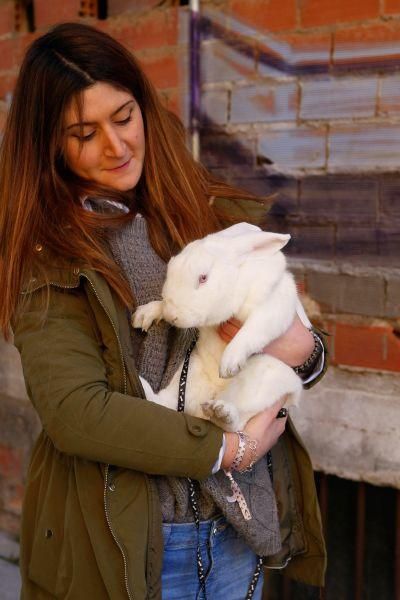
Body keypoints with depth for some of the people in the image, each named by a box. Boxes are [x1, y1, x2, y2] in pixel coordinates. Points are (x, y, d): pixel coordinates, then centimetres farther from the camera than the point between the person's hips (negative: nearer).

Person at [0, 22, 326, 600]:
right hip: (125, 543, -3)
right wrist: (226, 449, -18)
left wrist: (302, 350, -16)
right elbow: (74, 411, -19)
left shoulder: (212, 212, 1)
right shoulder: (47, 256, -9)